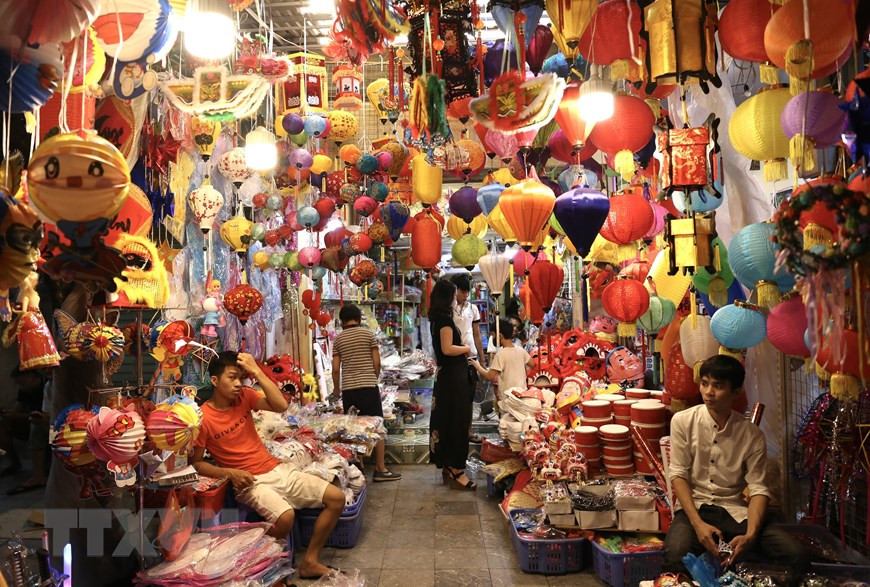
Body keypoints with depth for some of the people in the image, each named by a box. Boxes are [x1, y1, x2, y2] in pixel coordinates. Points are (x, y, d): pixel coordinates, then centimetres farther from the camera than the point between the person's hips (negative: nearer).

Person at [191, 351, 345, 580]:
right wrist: (229, 473, -19)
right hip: (250, 481, -6)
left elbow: (281, 406, -12)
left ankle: (310, 562, 7)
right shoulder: (203, 418, -10)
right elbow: (196, 463, -6)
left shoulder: (244, 396, 4)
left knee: (337, 498, -3)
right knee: (285, 516, -36)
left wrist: (256, 371, -15)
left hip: (278, 469, 6)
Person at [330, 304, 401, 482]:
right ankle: (380, 469, 2)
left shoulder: (338, 339, 6)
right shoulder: (368, 334, 1)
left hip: (348, 389, 2)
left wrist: (336, 388, 20)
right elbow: (377, 363, -1)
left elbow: (336, 369, 4)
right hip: (368, 386, -2)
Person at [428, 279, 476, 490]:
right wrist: (466, 348, -8)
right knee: (457, 421, -5)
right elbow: (447, 348, -23)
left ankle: (447, 467, 24)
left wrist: (461, 348, 12)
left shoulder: (437, 318, 13)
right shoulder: (445, 318, -16)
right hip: (453, 375, -10)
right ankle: (456, 471, 1)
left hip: (445, 373, 10)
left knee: (446, 419, 14)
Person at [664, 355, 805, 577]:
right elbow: (678, 475, -6)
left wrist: (750, 535, -22)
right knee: (676, 557, -33)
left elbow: (758, 488, -4)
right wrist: (698, 523, -19)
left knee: (793, 555, -21)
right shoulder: (683, 421, -6)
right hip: (694, 507, -2)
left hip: (735, 511, 2)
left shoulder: (753, 435, -2)